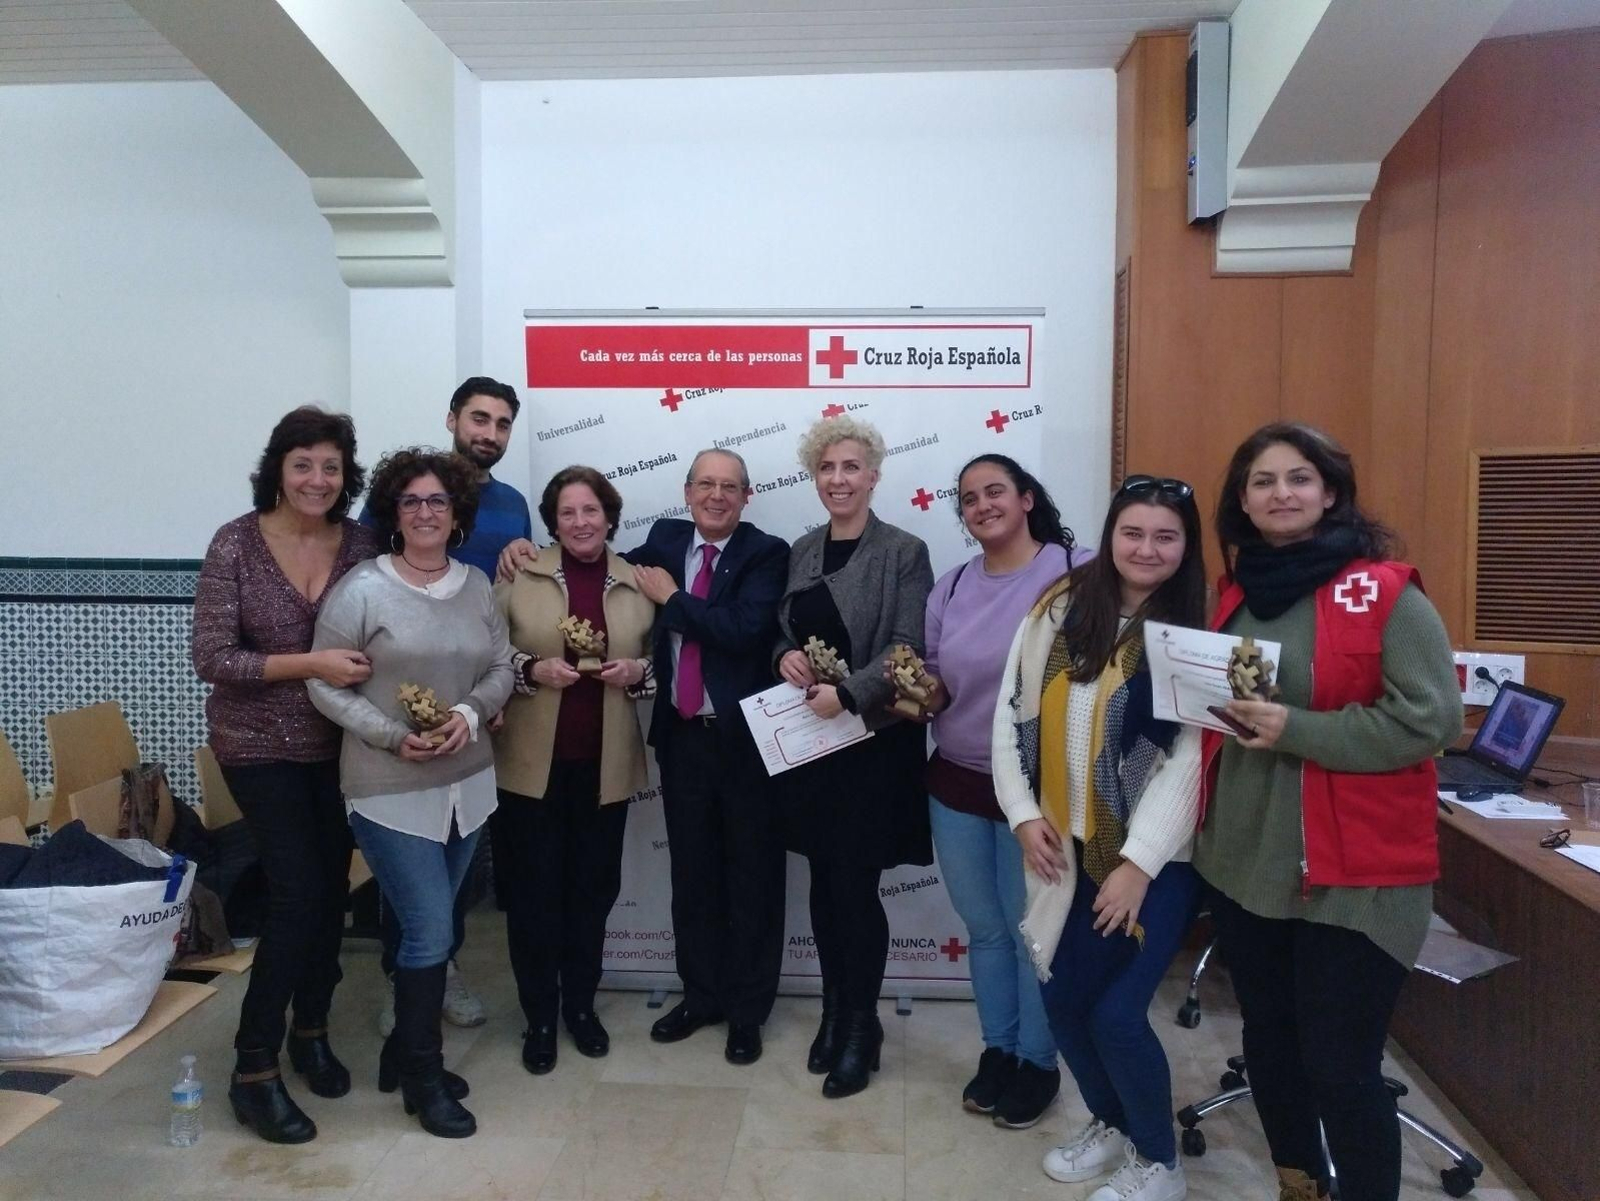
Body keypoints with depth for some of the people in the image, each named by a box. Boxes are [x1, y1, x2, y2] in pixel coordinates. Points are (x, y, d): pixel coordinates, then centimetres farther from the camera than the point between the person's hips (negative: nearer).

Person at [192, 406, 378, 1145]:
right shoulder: (236, 544, -13)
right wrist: (310, 664, -25)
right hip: (260, 746, -4)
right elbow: (210, 659, -15)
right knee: (298, 894, -8)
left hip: (338, 745, 4)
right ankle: (254, 1071, 8)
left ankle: (312, 1032, 34)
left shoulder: (361, 545, -4)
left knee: (332, 890, 12)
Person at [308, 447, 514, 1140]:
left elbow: (503, 668, 6)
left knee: (427, 928, 16)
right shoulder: (361, 589, -10)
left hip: (467, 782, 5)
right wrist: (395, 737, -19)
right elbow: (324, 684, -9)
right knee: (431, 933, -3)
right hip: (391, 789, -5)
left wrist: (470, 714, -13)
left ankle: (404, 1052, 36)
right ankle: (423, 1077, 18)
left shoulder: (477, 587, 5)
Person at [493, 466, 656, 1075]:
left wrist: (638, 671, -11)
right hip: (532, 761, -1)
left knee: (593, 887, 12)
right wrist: (533, 669, -17)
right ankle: (539, 1016, 23)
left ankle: (581, 1003, 32)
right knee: (534, 889, 6)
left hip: (605, 763, 2)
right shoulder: (519, 576, -1)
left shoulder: (640, 584, 4)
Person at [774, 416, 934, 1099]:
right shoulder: (801, 551, 10)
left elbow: (908, 650, -13)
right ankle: (834, 1010, 31)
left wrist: (846, 694, -24)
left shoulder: (904, 552, -7)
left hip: (874, 742, -5)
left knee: (856, 885, 1)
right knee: (823, 882, 13)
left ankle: (861, 1025, 21)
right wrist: (785, 656, -7)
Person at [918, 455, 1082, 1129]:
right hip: (956, 784, 5)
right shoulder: (949, 588, 5)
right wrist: (926, 691, -10)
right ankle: (997, 1051, 36)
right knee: (984, 929, 17)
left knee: (1033, 932, 10)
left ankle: (1037, 1062, 31)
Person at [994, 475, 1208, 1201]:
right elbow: (1012, 713, 5)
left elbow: (1192, 757, -13)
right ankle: (1109, 1124, 40)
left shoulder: (1198, 630, -9)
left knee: (1116, 1011, -5)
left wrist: (1138, 863, -16)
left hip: (1157, 854, -4)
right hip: (1071, 846, 5)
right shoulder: (1058, 609, 2)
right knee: (1063, 999, 12)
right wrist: (1024, 814, -3)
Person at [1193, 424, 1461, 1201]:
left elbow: (1430, 720, -17)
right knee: (1268, 1038, 19)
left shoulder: (1387, 594, -11)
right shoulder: (1235, 593, 9)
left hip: (1353, 873, -6)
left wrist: (1296, 729, -22)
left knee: (1340, 1067, 1)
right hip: (1242, 861, 6)